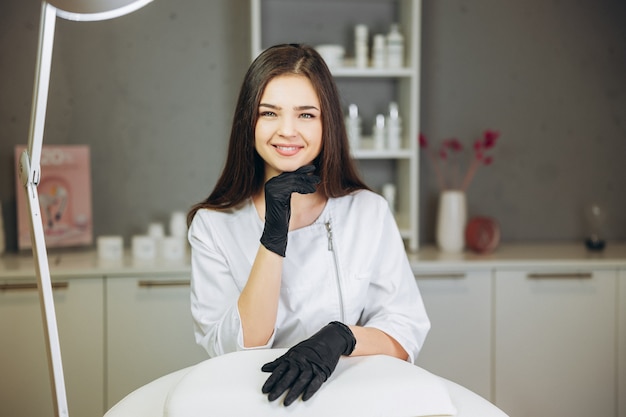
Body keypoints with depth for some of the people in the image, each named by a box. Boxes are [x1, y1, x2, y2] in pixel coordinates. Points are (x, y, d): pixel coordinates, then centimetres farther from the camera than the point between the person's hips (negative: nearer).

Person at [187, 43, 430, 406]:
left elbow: (408, 334, -2)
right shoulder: (212, 224, -1)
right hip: (254, 400, -2)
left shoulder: (369, 212, 0)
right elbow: (235, 349, -9)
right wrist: (273, 238, -18)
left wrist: (341, 337, -21)